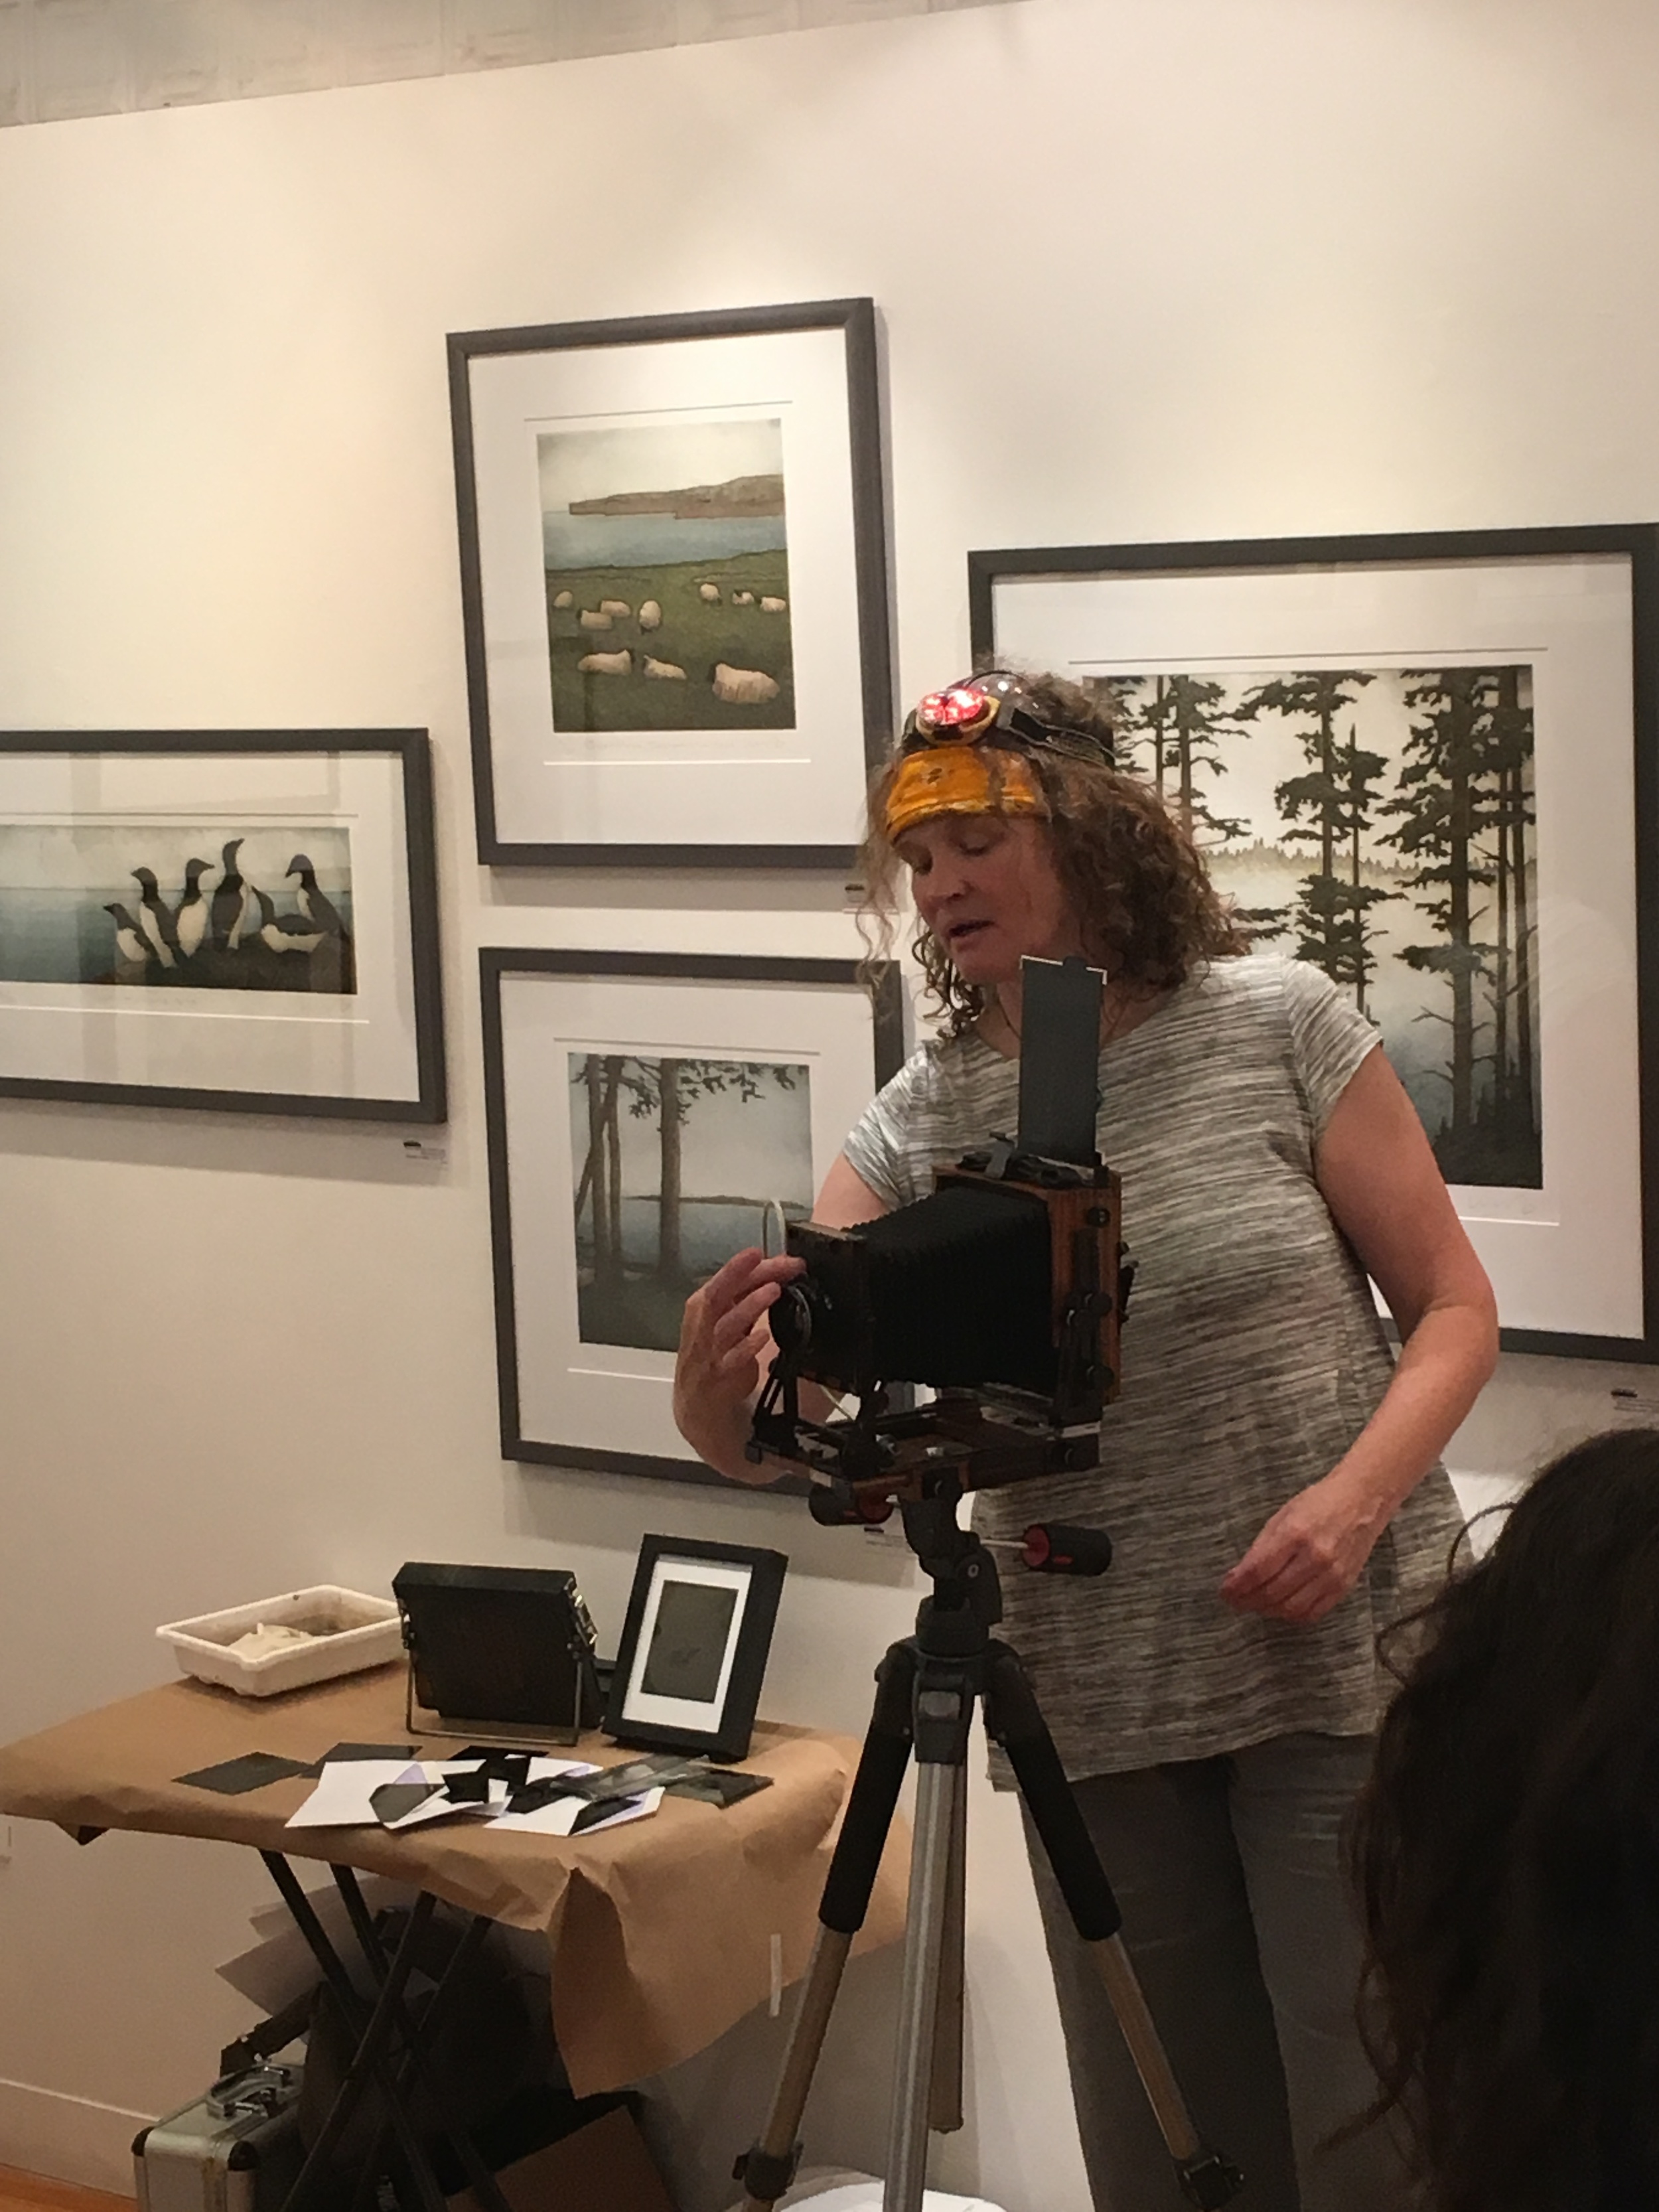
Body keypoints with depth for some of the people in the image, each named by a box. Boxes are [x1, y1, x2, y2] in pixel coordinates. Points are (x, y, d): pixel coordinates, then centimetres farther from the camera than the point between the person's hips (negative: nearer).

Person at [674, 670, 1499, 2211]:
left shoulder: (1281, 1028, -5)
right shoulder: (920, 1121, 1)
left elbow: (1453, 1306, -2)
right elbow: (780, 1436, -6)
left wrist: (1354, 1498, -19)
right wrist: (714, 1390, -30)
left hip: (1340, 1661, -3)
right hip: (1094, 1705, 3)